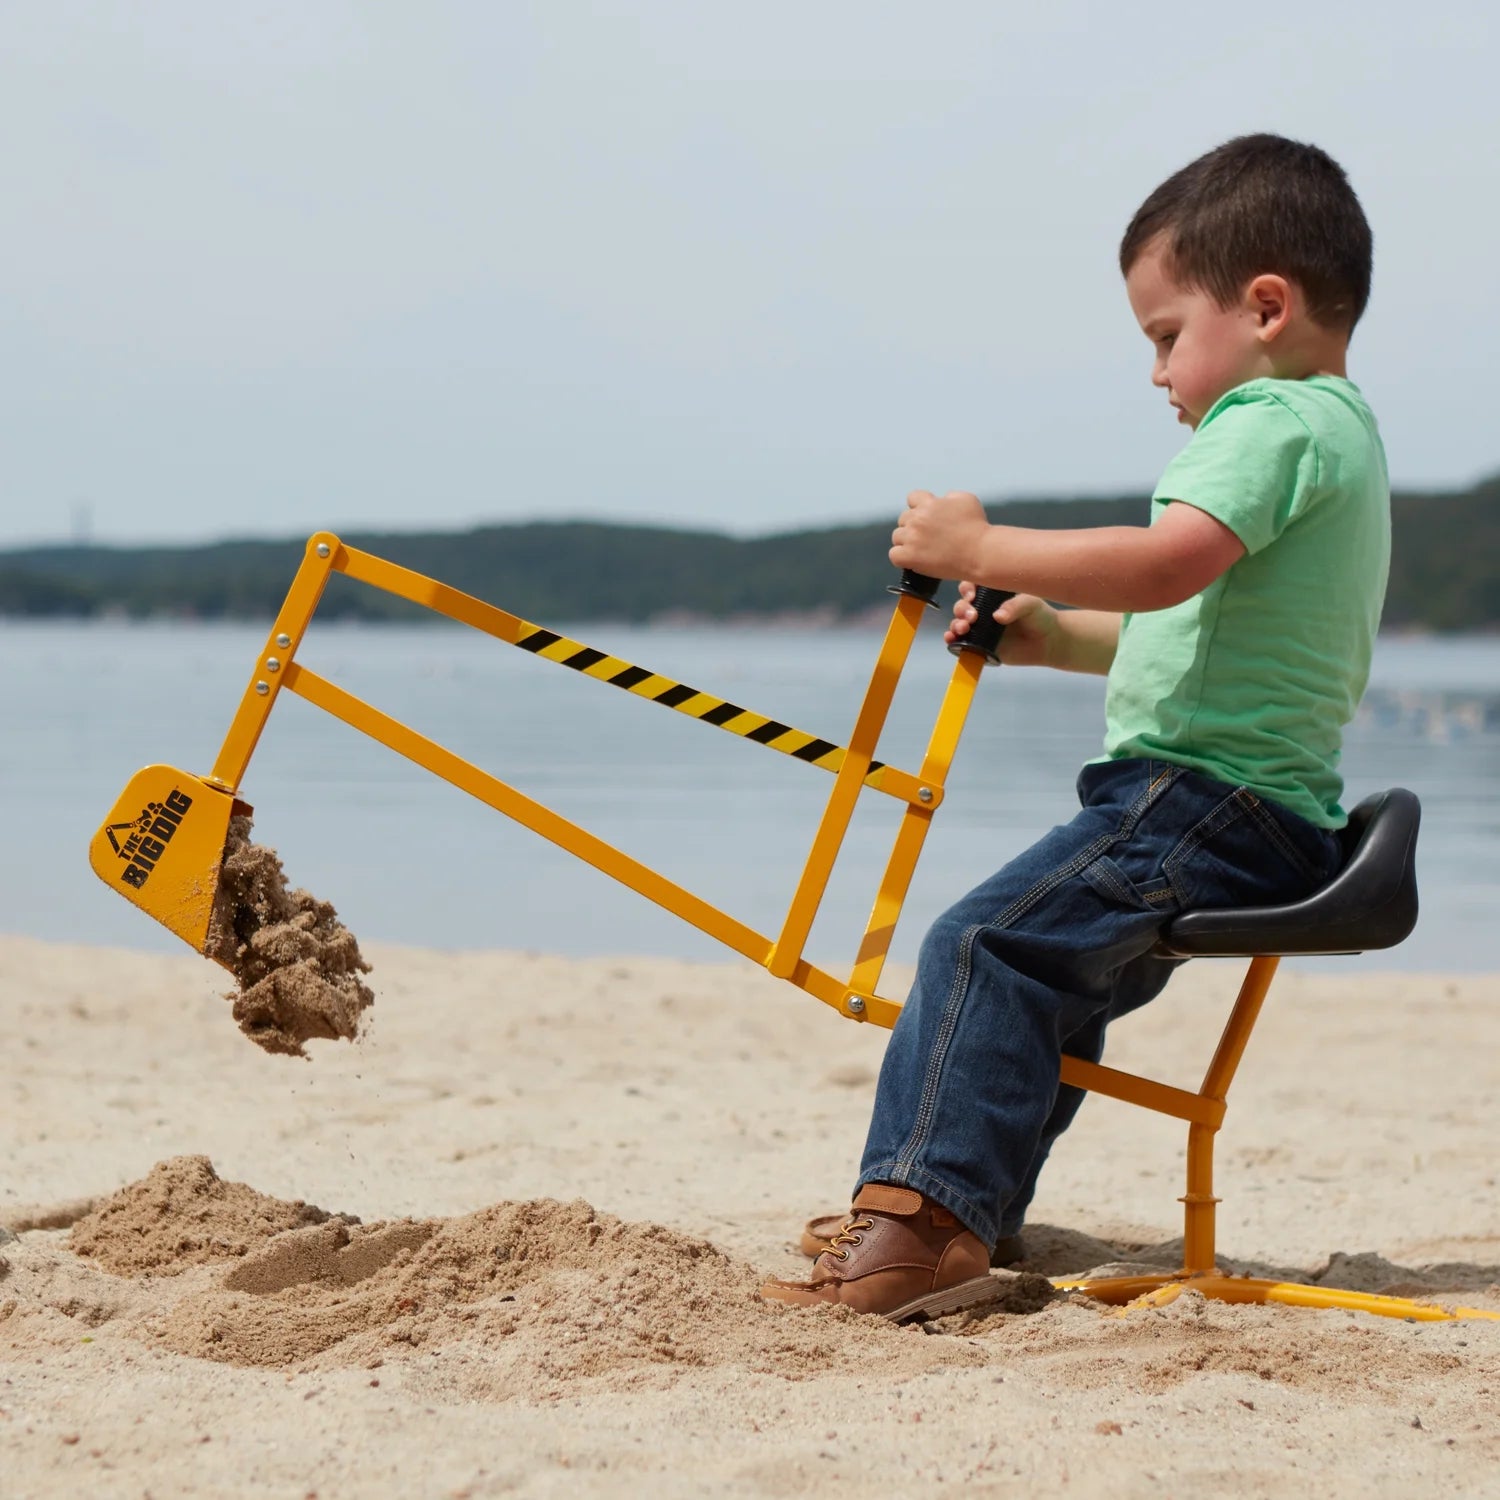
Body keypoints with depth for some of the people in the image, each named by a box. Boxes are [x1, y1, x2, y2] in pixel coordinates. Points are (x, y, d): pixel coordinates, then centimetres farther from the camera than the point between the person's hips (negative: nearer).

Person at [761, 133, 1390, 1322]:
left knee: (986, 947, -21)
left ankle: (923, 1223, -30)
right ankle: (974, 1208, 37)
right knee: (1057, 975, 25)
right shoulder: (1337, 427, 22)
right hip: (1277, 811, 11)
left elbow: (1167, 564, -30)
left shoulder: (1275, 421, -12)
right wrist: (1057, 637, 20)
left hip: (1207, 800, -11)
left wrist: (981, 547, -20)